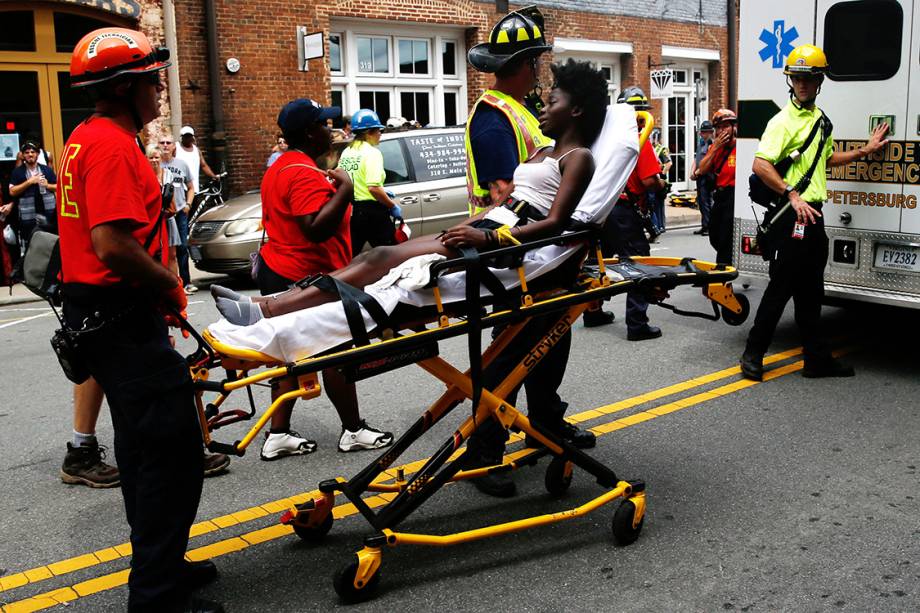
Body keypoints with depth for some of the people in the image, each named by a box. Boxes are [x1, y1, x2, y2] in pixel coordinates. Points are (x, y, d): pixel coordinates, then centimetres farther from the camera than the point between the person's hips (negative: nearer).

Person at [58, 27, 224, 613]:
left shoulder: (85, 138, 15)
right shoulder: (113, 145, -17)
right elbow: (113, 245, -27)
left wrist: (158, 284, 15)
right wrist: (170, 286, -11)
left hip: (98, 313, 11)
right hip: (123, 317, -11)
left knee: (143, 444, 19)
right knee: (173, 453, -6)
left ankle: (159, 565, 31)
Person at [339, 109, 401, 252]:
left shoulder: (346, 152, 9)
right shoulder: (372, 153, -13)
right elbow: (373, 187, -23)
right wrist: (393, 206, -12)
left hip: (349, 211, 7)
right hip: (371, 211, -7)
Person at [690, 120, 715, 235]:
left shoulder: (712, 144, -9)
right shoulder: (700, 143, 18)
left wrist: (697, 172, -14)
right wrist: (692, 171, 2)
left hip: (707, 177, -9)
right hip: (700, 177, 9)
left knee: (706, 201, -7)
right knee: (700, 201, 12)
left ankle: (708, 227, -2)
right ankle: (704, 227, 20)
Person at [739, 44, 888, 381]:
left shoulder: (820, 119, 17)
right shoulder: (783, 120, -10)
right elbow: (760, 165, -22)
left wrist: (863, 151, 27)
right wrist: (793, 195, -26)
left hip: (813, 214, 9)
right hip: (792, 215, -8)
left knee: (810, 290, 13)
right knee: (781, 287, -6)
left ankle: (817, 359, 21)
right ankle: (753, 355, 3)